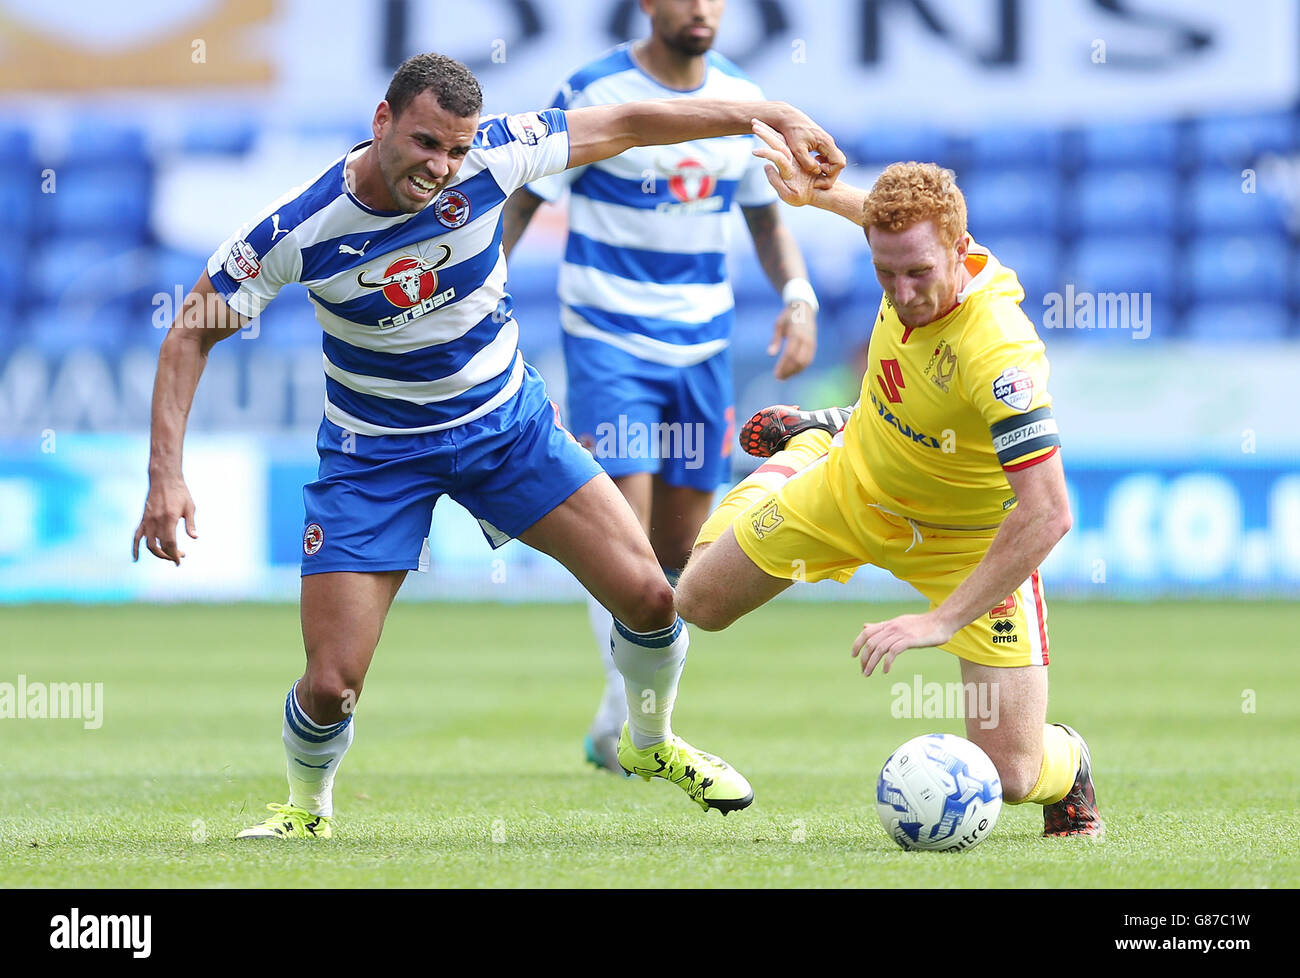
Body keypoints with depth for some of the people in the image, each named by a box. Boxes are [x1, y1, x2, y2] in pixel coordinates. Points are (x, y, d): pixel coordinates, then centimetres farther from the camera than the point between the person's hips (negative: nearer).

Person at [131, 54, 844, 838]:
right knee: (331, 685, -11)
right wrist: (166, 476, -23)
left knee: (648, 596, -5)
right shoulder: (299, 228, -25)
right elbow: (192, 334, -15)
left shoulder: (489, 158, -20)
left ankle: (652, 743, 28)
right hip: (377, 449, -3)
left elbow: (624, 125, -7)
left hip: (507, 419, 3)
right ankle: (308, 807, 24)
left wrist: (771, 116, -4)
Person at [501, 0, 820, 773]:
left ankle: (615, 728, 20)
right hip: (609, 340, -5)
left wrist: (799, 296, -4)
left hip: (703, 346, 5)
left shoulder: (742, 100, 5)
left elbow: (768, 220, 14)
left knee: (678, 552, 7)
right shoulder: (594, 96, -9)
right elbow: (521, 201, -3)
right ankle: (637, 719, -8)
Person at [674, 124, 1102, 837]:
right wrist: (815, 192, 11)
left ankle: (1066, 769, 25)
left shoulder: (998, 354, -41)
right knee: (698, 603, 16)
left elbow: (1047, 514, -42)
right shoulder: (910, 252, -21)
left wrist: (941, 622, -43)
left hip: (971, 539, -5)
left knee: (1012, 774, -15)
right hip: (857, 484, 6)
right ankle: (808, 447, 40)